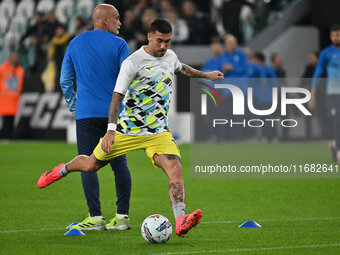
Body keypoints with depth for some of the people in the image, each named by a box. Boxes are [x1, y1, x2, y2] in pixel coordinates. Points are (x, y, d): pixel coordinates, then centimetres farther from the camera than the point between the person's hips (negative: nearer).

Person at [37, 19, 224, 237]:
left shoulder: (170, 56, 6)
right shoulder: (133, 62, -15)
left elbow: (181, 69, 33)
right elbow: (117, 96, -19)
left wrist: (206, 75, 41)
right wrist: (111, 130, -27)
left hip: (158, 132, 4)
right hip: (128, 128, -4)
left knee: (175, 169, -21)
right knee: (91, 165, 10)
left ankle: (181, 222, -32)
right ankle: (63, 169, 44)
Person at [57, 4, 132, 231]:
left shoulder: (75, 44, 8)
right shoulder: (119, 44, -1)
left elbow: (65, 80, 11)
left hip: (86, 114, 0)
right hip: (115, 114, 0)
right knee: (119, 164, 7)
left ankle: (95, 218, -6)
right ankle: (122, 216, 5)